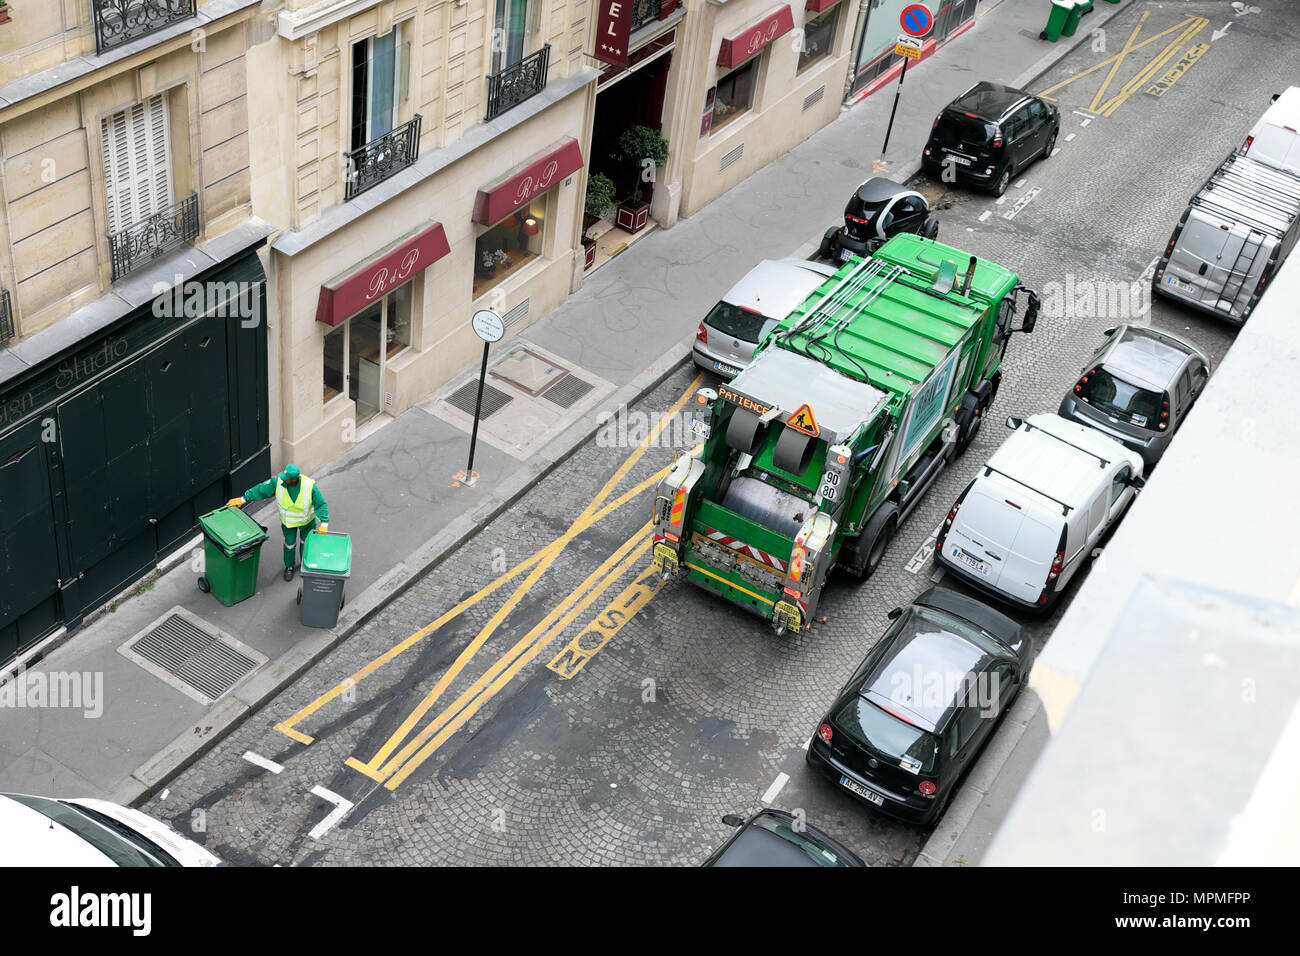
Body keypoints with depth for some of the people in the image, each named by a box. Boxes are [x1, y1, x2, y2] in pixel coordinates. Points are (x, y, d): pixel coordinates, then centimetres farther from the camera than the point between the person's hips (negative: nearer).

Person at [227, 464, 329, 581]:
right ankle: (289, 567, 41)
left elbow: (321, 505, -27)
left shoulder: (309, 486, -34)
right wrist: (243, 499, -12)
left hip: (306, 520, -1)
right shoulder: (278, 482, -27)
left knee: (307, 542, 18)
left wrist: (324, 523, -35)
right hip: (288, 521, 1)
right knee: (290, 543, 14)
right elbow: (261, 490, -14)